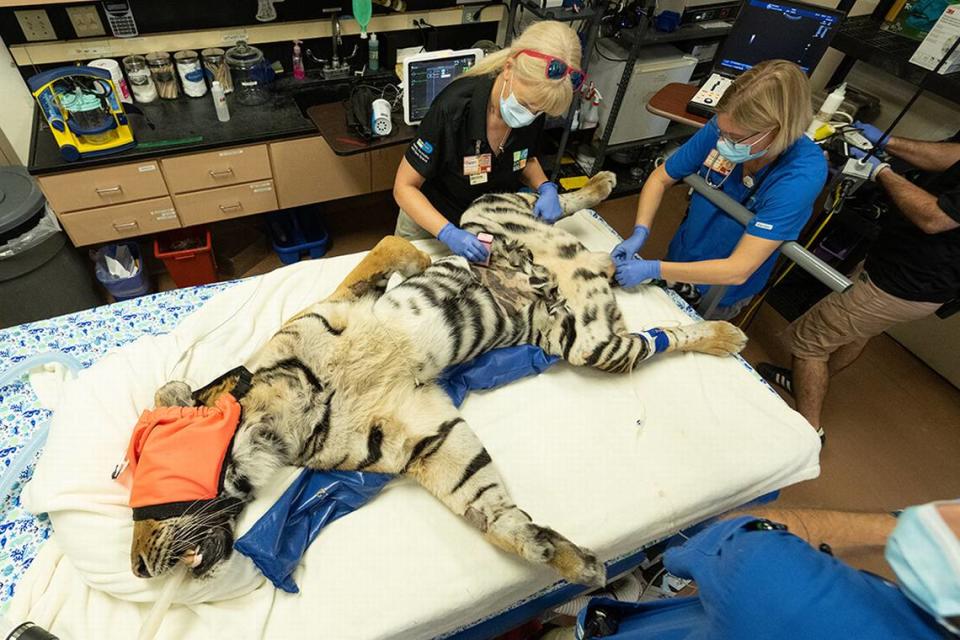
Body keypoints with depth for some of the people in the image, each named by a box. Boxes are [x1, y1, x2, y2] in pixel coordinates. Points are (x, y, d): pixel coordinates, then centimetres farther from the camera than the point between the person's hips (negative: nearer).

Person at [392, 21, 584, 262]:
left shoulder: (534, 105, -18)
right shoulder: (453, 107, -32)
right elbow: (404, 187, -25)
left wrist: (546, 188, -18)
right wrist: (448, 233, -39)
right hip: (431, 220, -4)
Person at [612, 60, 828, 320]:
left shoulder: (802, 174, -32)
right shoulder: (724, 128, -22)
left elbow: (738, 270, -34)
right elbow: (660, 178, -8)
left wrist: (653, 269, -38)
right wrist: (640, 233, -24)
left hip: (720, 295, -3)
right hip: (680, 256, 4)